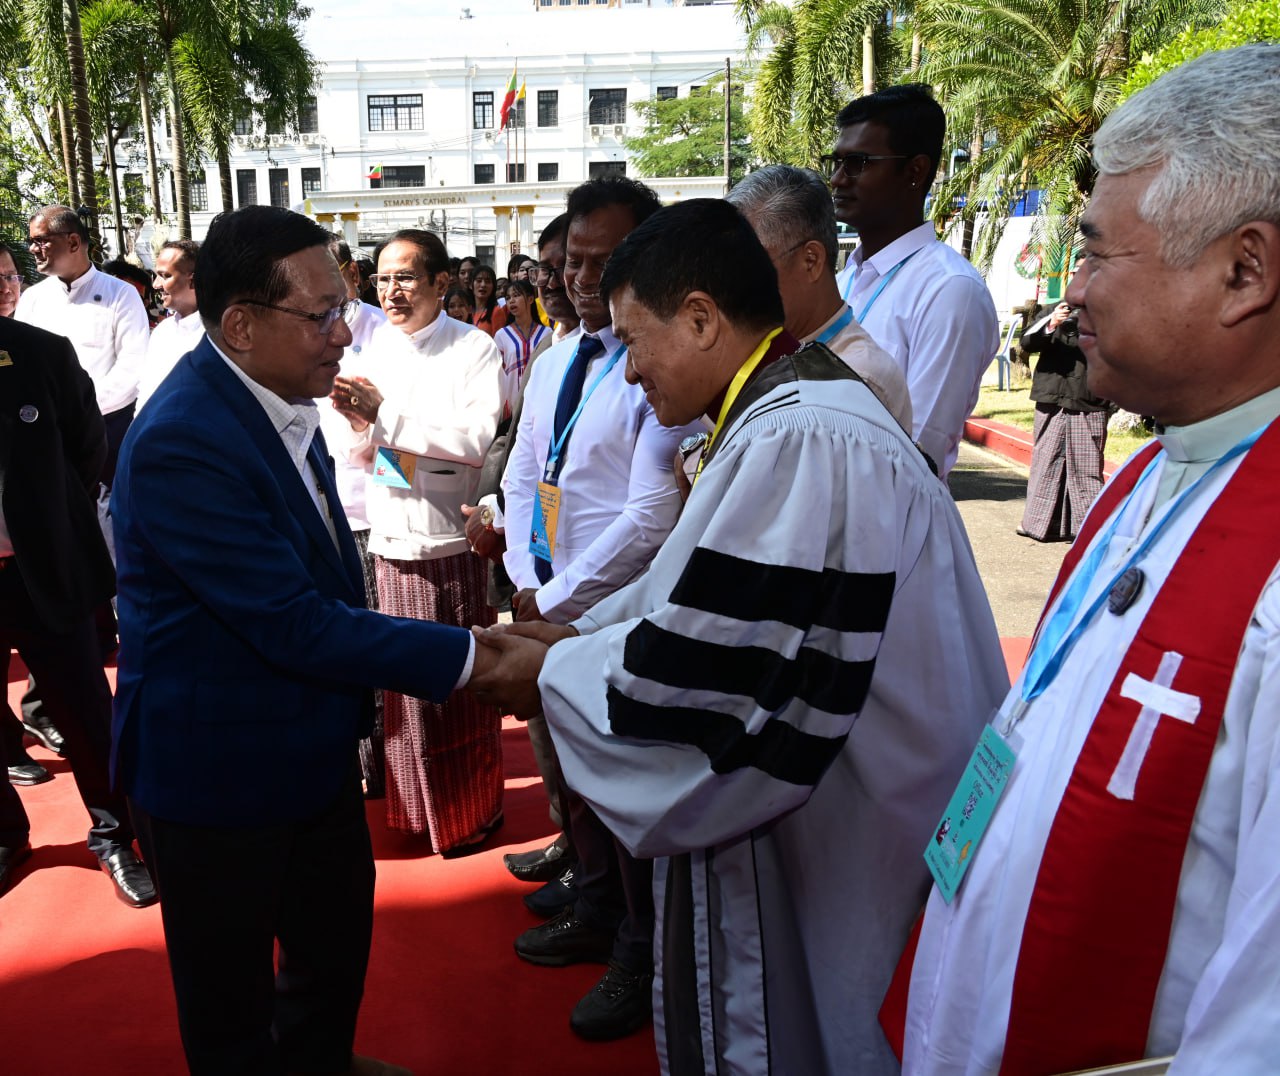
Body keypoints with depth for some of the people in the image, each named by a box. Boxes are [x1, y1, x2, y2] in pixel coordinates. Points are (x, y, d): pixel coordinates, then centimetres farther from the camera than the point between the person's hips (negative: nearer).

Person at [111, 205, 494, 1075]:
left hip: (311, 742, 9)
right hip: (220, 770, -9)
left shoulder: (278, 399, -1)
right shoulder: (182, 442, -28)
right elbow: (294, 623, -29)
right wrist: (467, 659, -26)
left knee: (337, 934, 28)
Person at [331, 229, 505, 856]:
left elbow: (475, 440, -17)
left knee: (462, 684, 4)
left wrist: (384, 412, -17)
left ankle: (470, 810, 23)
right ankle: (416, 804, 30)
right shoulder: (375, 350, 9)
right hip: (392, 540, 5)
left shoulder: (474, 349, -5)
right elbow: (363, 456, 14)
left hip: (451, 539, -4)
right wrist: (357, 422, -8)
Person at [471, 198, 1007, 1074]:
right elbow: (713, 594, 14)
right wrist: (584, 634, 6)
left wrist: (552, 671, -11)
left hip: (822, 862, -9)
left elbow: (694, 673, -27)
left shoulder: (799, 443, -28)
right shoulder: (800, 415, 6)